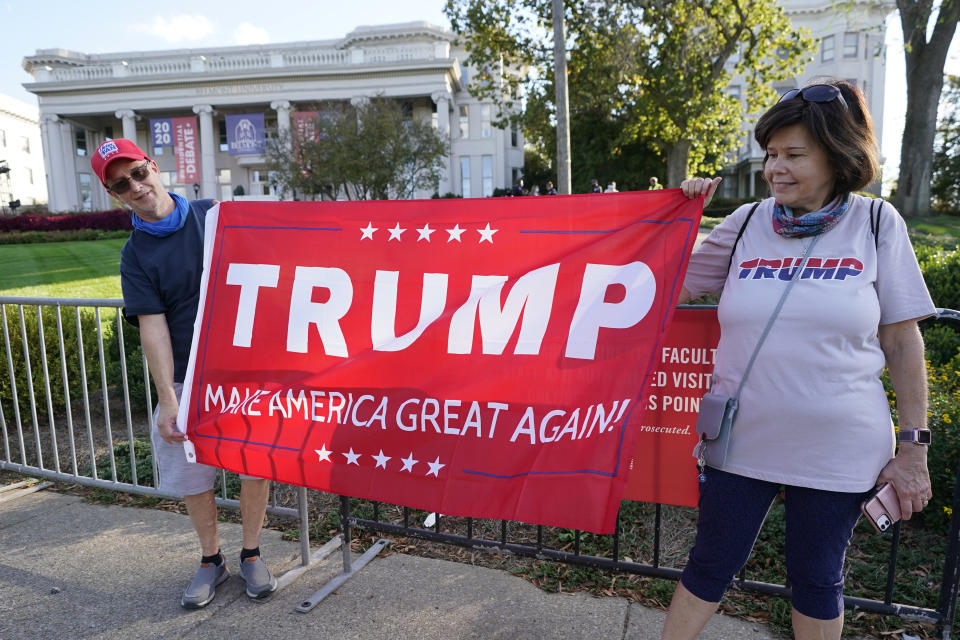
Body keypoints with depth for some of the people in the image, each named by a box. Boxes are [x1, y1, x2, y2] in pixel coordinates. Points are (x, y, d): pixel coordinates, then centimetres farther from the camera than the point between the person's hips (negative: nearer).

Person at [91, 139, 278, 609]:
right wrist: (167, 399, -14)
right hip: (189, 380, 0)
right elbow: (152, 328, -7)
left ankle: (251, 554, 26)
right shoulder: (135, 255, 1)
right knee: (193, 475, 8)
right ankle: (211, 559, 31)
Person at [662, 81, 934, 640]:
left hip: (838, 451, -1)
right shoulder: (747, 223, 0)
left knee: (817, 580, 19)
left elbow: (902, 341, -1)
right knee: (710, 568, 15)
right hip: (742, 440, 1)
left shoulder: (878, 224, -4)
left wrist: (913, 448, -2)